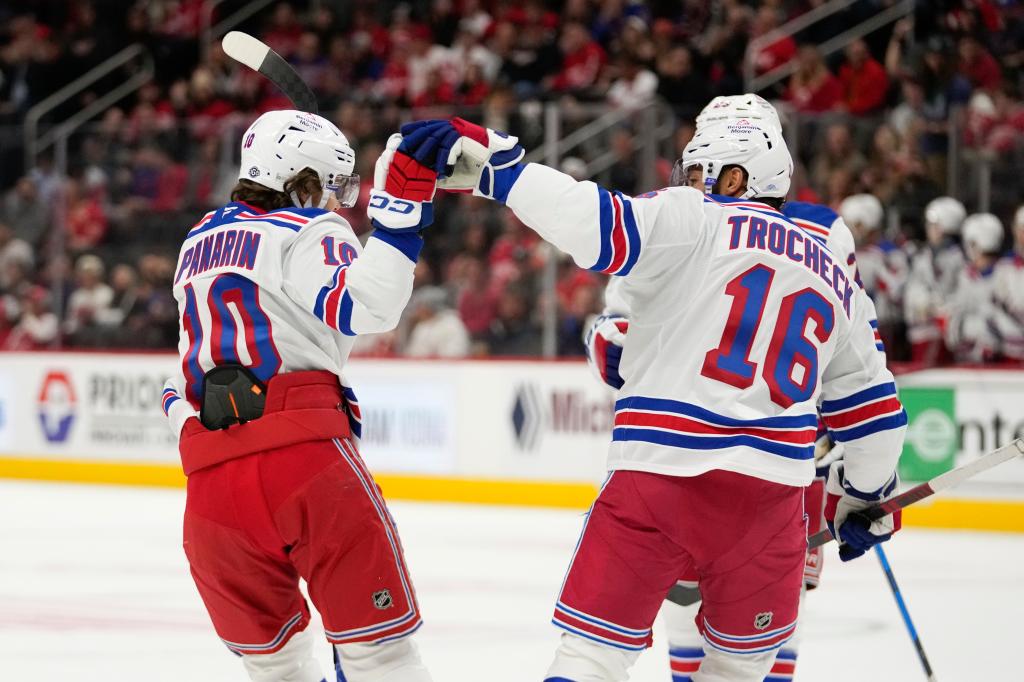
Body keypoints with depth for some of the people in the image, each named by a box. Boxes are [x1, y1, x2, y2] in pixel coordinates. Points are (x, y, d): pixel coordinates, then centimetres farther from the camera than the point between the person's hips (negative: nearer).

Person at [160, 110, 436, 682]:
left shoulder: (199, 243, 26)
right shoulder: (307, 232, 3)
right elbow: (363, 306, -17)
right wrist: (402, 206, -15)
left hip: (210, 474, 7)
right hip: (300, 450, -6)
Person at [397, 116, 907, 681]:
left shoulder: (695, 221, 2)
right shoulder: (834, 278, 20)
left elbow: (600, 225, -16)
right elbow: (871, 405, 26)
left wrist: (490, 163, -15)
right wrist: (866, 498, 40)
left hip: (660, 473, -4)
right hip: (770, 493, 4)